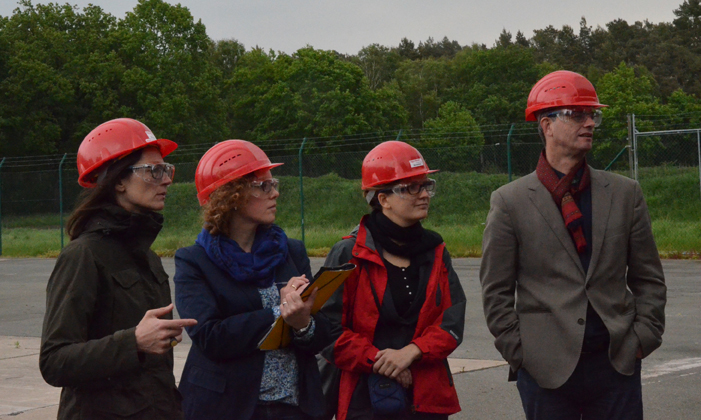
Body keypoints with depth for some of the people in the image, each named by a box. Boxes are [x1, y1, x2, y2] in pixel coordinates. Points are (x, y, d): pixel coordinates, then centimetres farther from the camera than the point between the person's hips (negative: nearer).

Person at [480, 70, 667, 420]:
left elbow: (648, 279, 11)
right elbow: (496, 291, 1)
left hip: (617, 362, 2)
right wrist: (519, 351, -4)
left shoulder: (625, 194, 8)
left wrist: (644, 338, 2)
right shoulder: (510, 201, 0)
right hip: (546, 370, -2)